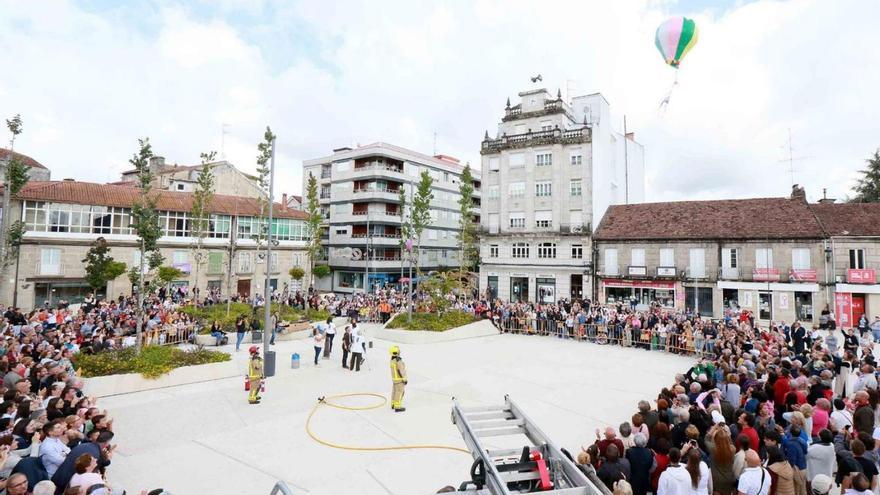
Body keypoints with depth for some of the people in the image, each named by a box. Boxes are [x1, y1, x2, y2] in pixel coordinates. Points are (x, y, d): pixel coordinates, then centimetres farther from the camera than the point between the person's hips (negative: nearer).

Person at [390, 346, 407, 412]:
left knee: (395, 391, 19)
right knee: (399, 392, -2)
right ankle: (397, 407, 2)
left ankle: (393, 404, 31)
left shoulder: (392, 360, 2)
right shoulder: (398, 361, -27)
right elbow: (402, 371, -24)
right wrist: (404, 379, -16)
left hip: (394, 378, 9)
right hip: (399, 379, -9)